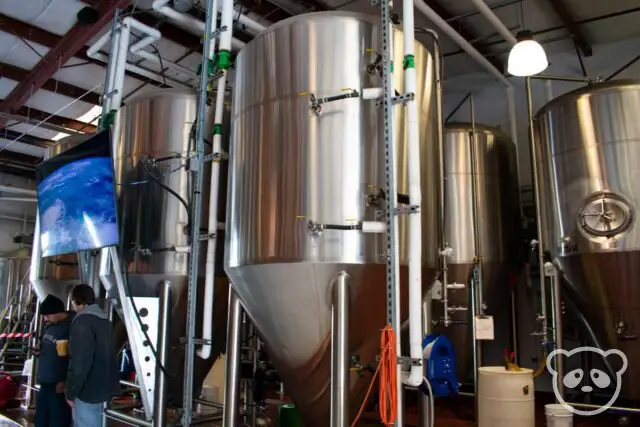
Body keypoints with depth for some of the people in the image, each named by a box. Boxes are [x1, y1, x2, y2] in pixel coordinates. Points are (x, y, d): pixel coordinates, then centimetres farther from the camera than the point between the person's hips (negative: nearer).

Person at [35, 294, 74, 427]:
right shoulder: (49, 325, 12)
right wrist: (38, 350, 5)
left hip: (60, 385, -9)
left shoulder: (72, 327, -18)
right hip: (45, 382, 9)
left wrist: (66, 382, -21)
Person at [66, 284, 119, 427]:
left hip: (88, 390, -9)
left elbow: (79, 362, -22)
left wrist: (71, 392, -12)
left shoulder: (83, 322, -16)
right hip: (103, 386, 9)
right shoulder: (104, 320, 11)